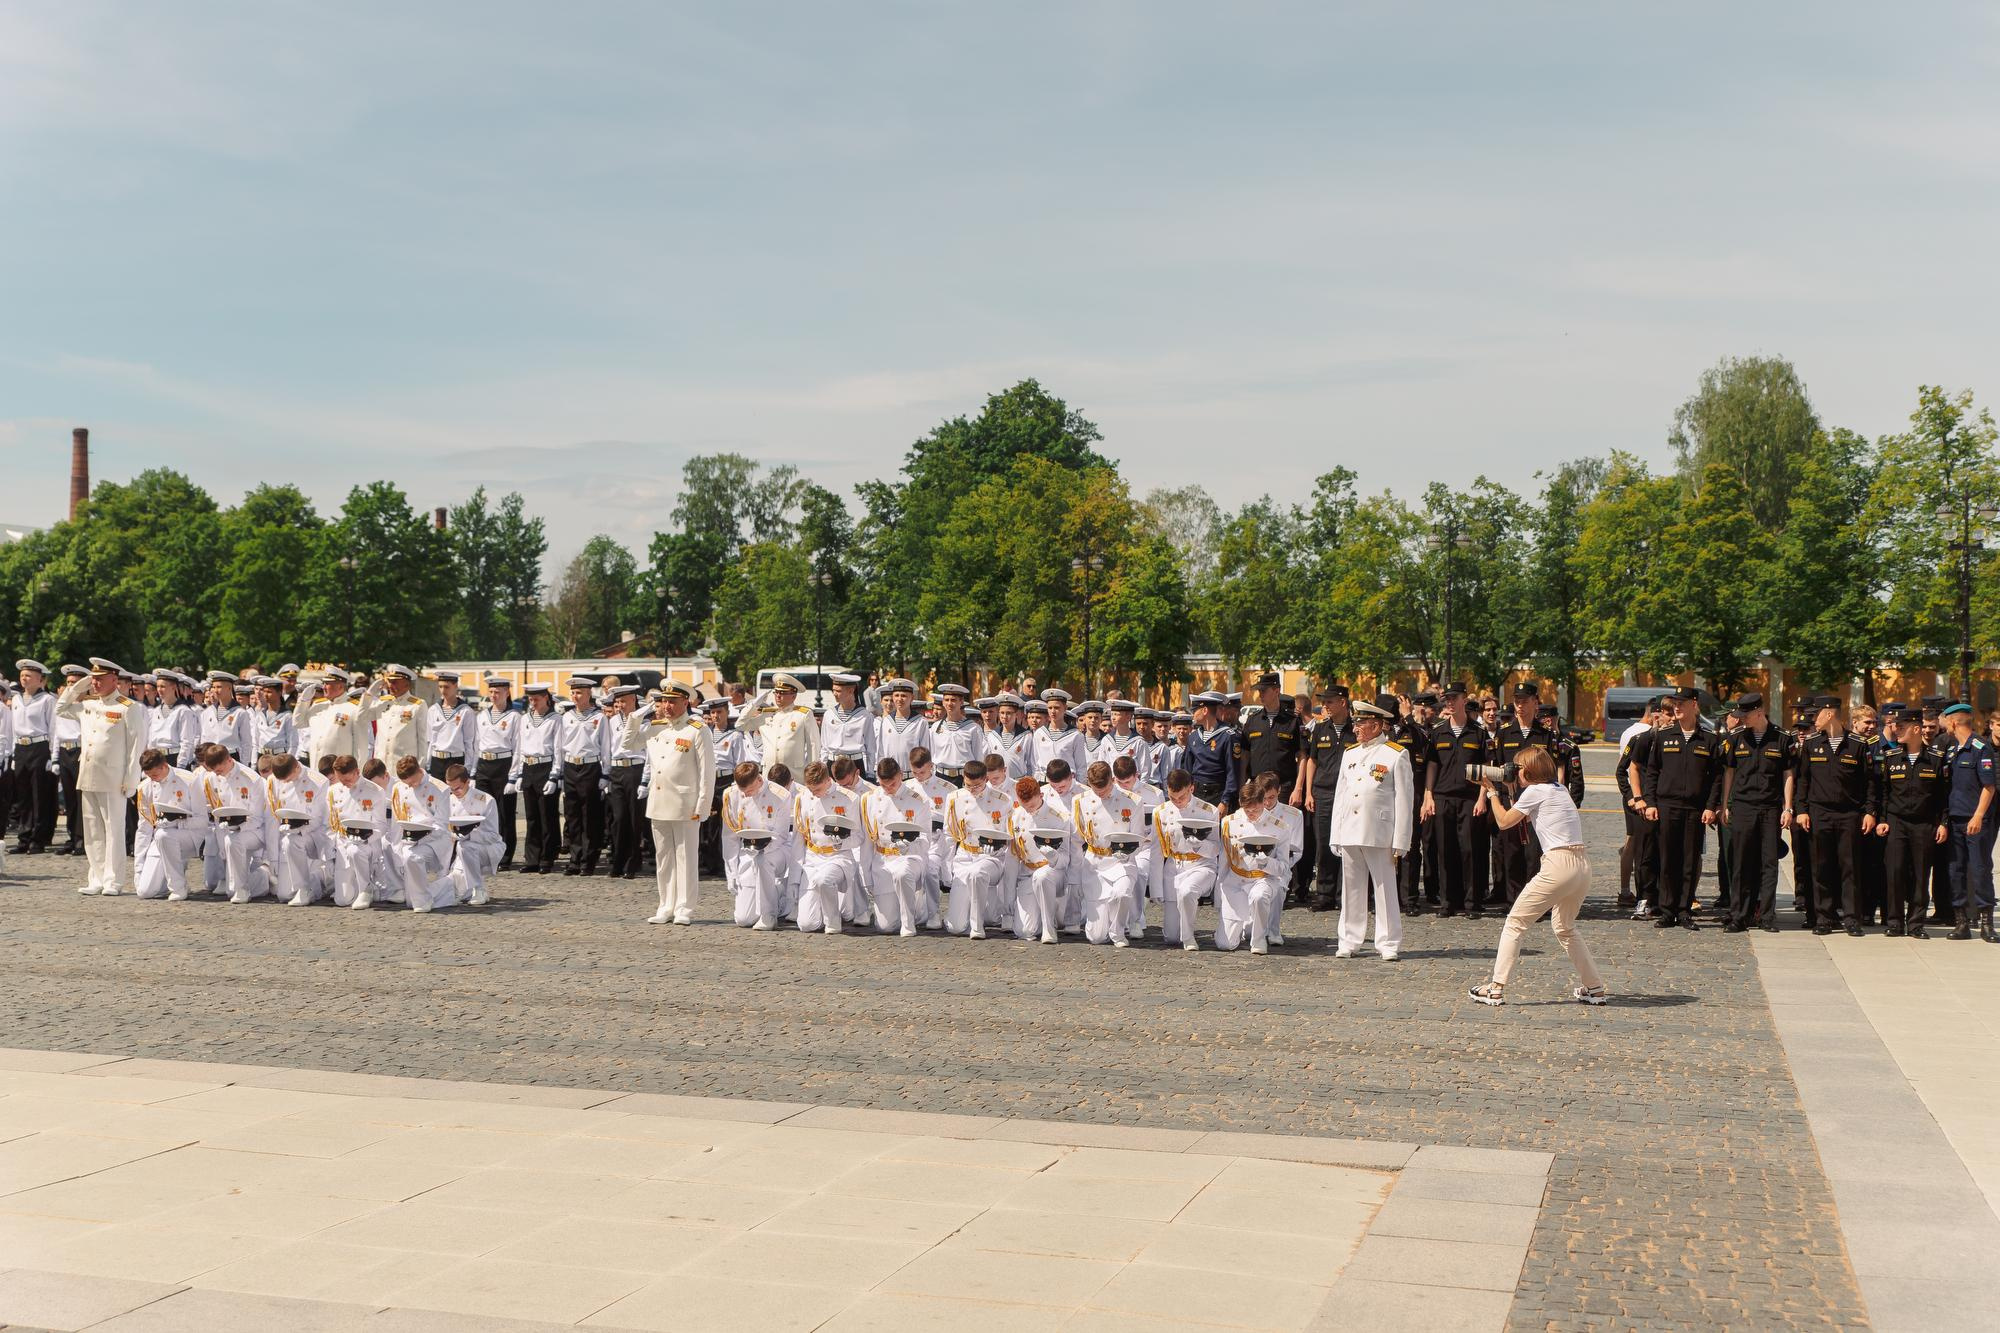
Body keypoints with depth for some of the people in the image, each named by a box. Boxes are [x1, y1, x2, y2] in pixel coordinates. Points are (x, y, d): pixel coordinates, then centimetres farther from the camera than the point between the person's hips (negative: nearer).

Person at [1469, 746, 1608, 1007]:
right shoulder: (1558, 789, 20)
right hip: (1582, 865, 8)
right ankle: (1594, 988, 25)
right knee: (1565, 928, 26)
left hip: (1559, 864, -8)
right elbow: (1523, 818, 30)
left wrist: (1491, 791, 13)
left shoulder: (1535, 791, -4)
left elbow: (1504, 821, 2)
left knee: (1515, 923, 0)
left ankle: (1496, 989, -2)